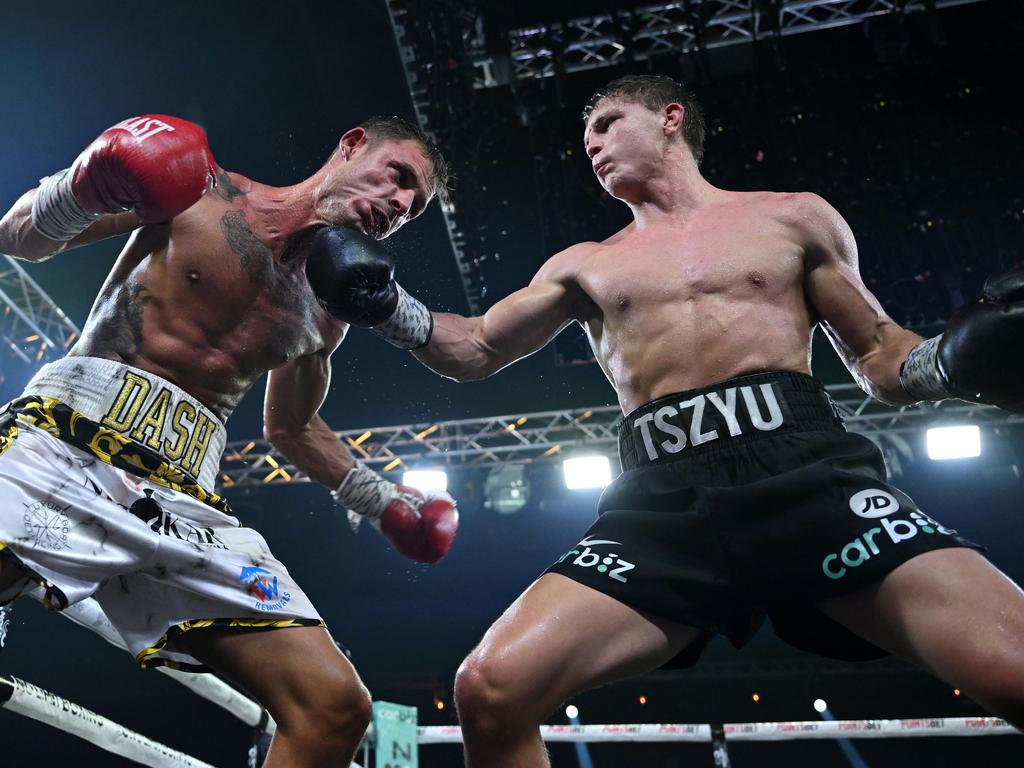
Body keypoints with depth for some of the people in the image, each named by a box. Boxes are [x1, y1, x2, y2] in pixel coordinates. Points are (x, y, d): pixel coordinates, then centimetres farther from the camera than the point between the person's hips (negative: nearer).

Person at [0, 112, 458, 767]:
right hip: (62, 443, -4)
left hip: (183, 502, 5)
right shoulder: (200, 187, 5)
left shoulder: (327, 314, 19)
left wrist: (381, 498, 24)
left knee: (337, 707, -10)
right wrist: (82, 191, -14)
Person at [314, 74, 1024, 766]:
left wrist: (952, 361, -2)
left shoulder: (793, 217, 18)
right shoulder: (583, 266, 24)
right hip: (665, 504, 2)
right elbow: (476, 351, 25)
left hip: (805, 469, -1)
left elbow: (880, 358, 20)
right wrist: (386, 305, 8)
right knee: (490, 689, -17)